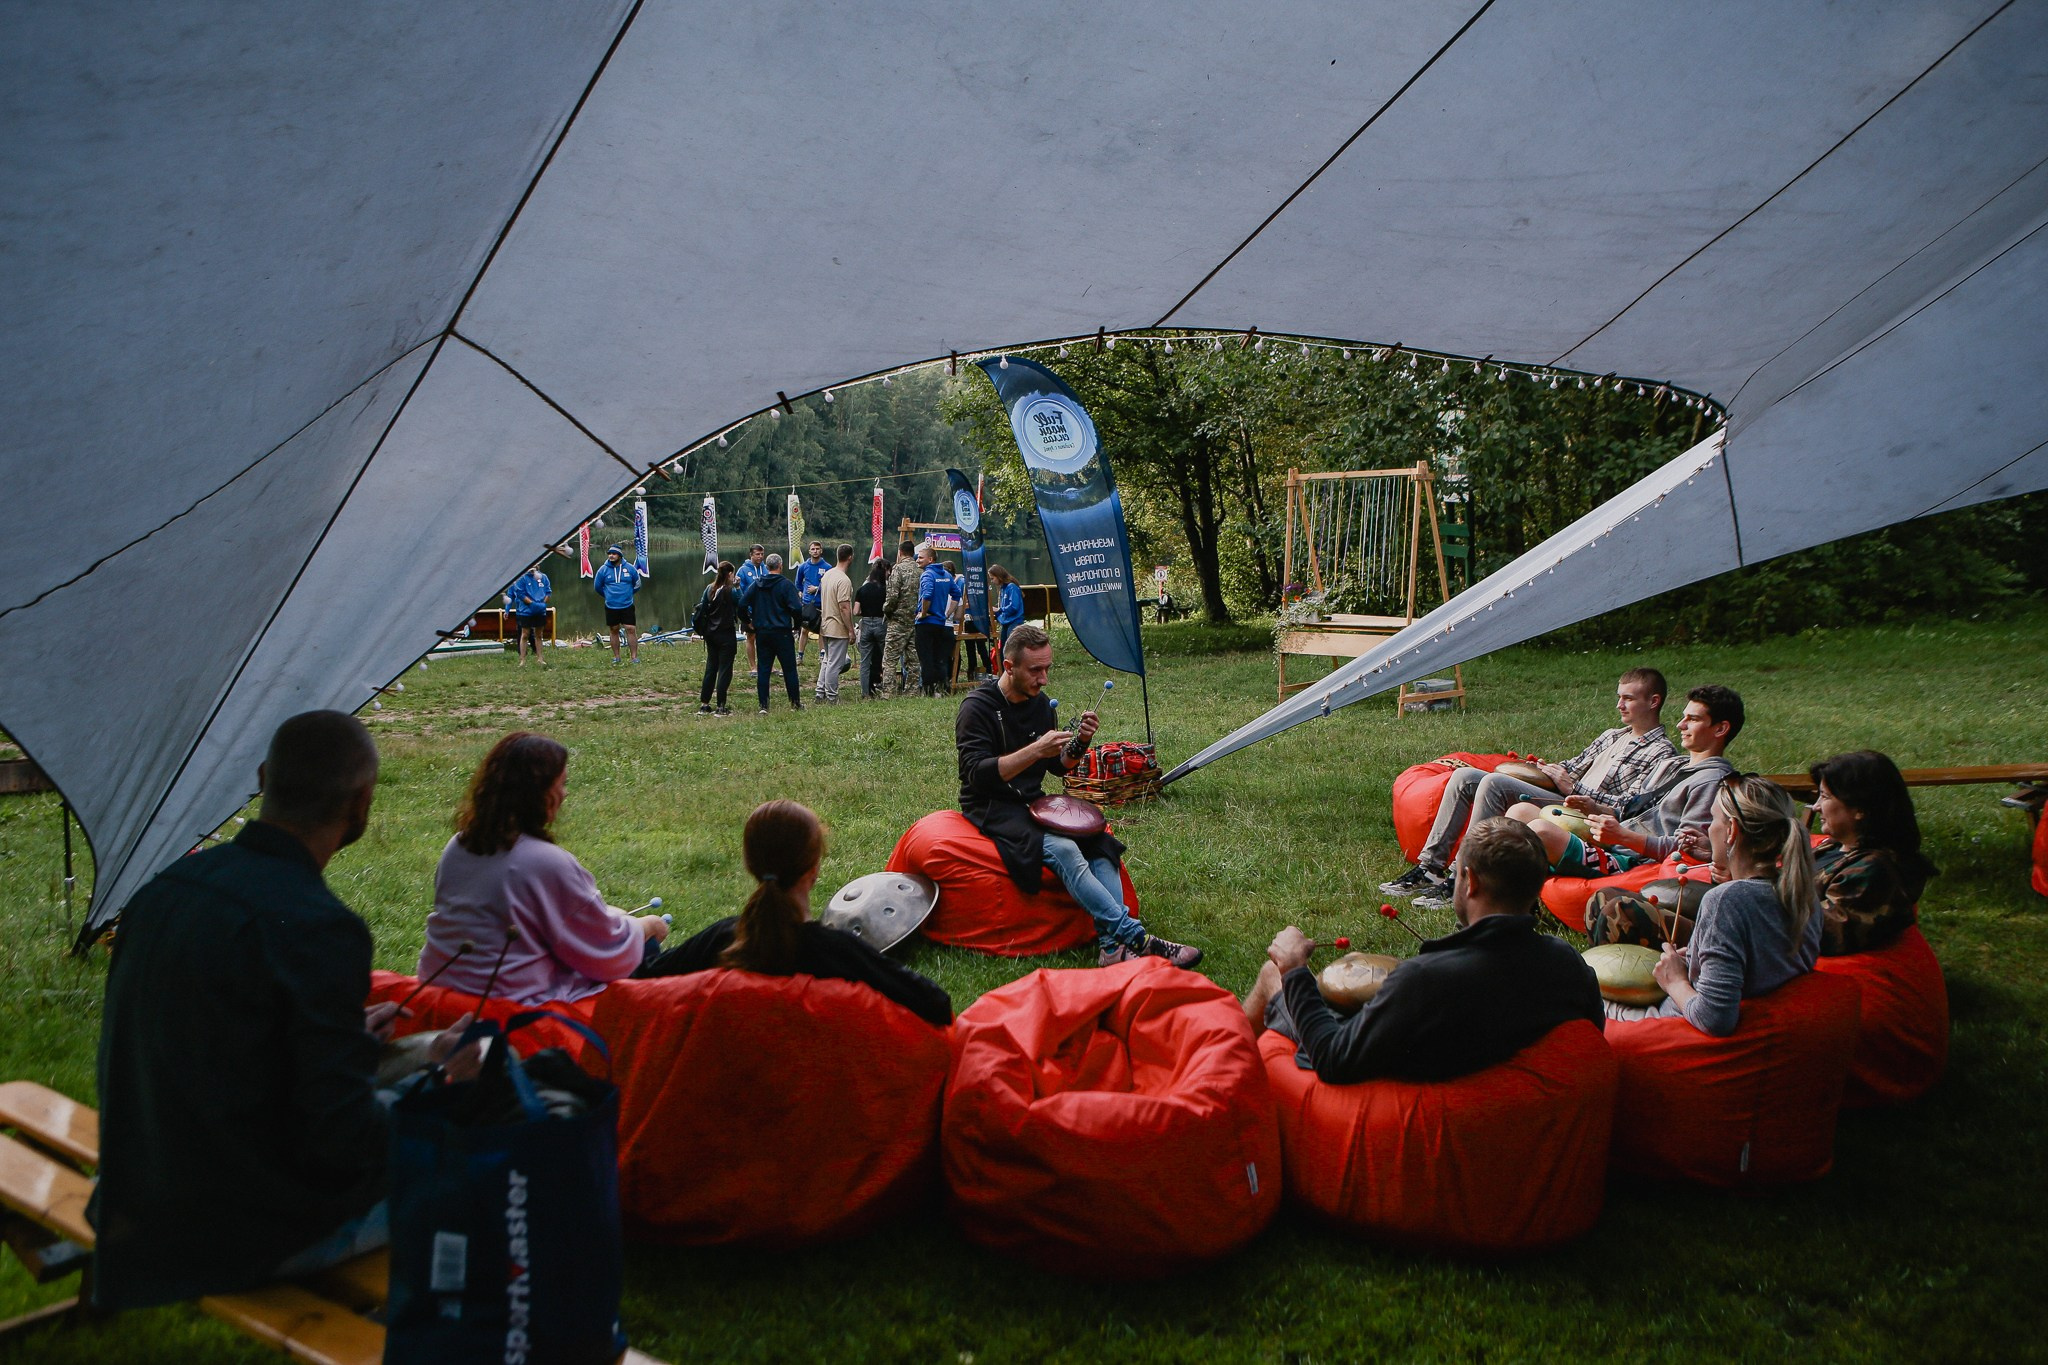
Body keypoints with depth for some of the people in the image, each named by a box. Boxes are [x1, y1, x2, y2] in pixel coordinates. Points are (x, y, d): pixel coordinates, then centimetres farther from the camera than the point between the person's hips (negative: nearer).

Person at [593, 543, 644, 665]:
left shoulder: (630, 568, -1)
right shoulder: (603, 569, -2)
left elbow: (637, 585, 14)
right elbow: (597, 586, 14)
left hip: (627, 606, -1)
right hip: (611, 607, 1)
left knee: (631, 630, -7)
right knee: (614, 631, 8)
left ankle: (635, 657, -4)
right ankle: (616, 657, 19)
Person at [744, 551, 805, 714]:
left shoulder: (756, 584, 4)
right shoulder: (786, 585, -9)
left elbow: (742, 604, 0)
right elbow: (796, 608, -17)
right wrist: (796, 625, 1)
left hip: (762, 632, 4)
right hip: (782, 633, -4)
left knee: (763, 669, 7)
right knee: (789, 668, 5)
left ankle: (763, 705, 4)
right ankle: (795, 703, 11)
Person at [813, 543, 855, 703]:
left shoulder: (827, 574, 9)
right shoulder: (844, 580, -20)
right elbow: (844, 607, -23)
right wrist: (851, 630, -17)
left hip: (825, 627, 9)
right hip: (838, 629, -9)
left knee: (827, 661, 18)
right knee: (835, 664, -1)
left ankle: (820, 692, 20)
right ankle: (831, 696, 4)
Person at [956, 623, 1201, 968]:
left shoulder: (1040, 702, 9)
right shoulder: (977, 707, -12)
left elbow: (1059, 766, 16)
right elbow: (977, 774, -21)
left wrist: (1079, 743, -6)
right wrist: (1035, 751, -28)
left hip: (1032, 803, 7)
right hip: (992, 808, -7)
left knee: (1098, 839, -18)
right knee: (1063, 850, -31)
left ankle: (1112, 945, -28)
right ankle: (1134, 937, -32)